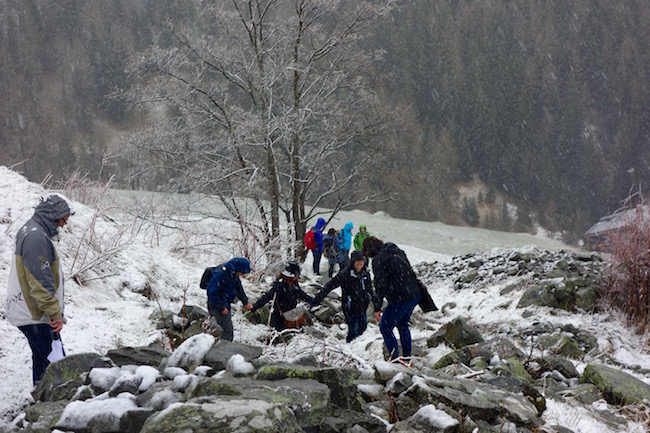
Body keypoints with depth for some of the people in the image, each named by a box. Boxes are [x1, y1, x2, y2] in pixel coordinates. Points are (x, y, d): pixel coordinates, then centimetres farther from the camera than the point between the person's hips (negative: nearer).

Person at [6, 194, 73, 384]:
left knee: (41, 360, 17)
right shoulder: (37, 238, -19)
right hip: (35, 316, -11)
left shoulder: (30, 231, 15)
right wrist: (55, 313, -21)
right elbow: (41, 281, -24)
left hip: (28, 312, 11)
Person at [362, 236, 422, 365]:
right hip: (415, 295, 9)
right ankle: (407, 358, 32)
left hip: (399, 300, -9)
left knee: (385, 328, 5)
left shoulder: (378, 259, -12)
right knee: (403, 325, 26)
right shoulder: (397, 252, 13)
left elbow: (381, 285, -16)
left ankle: (395, 359, 0)